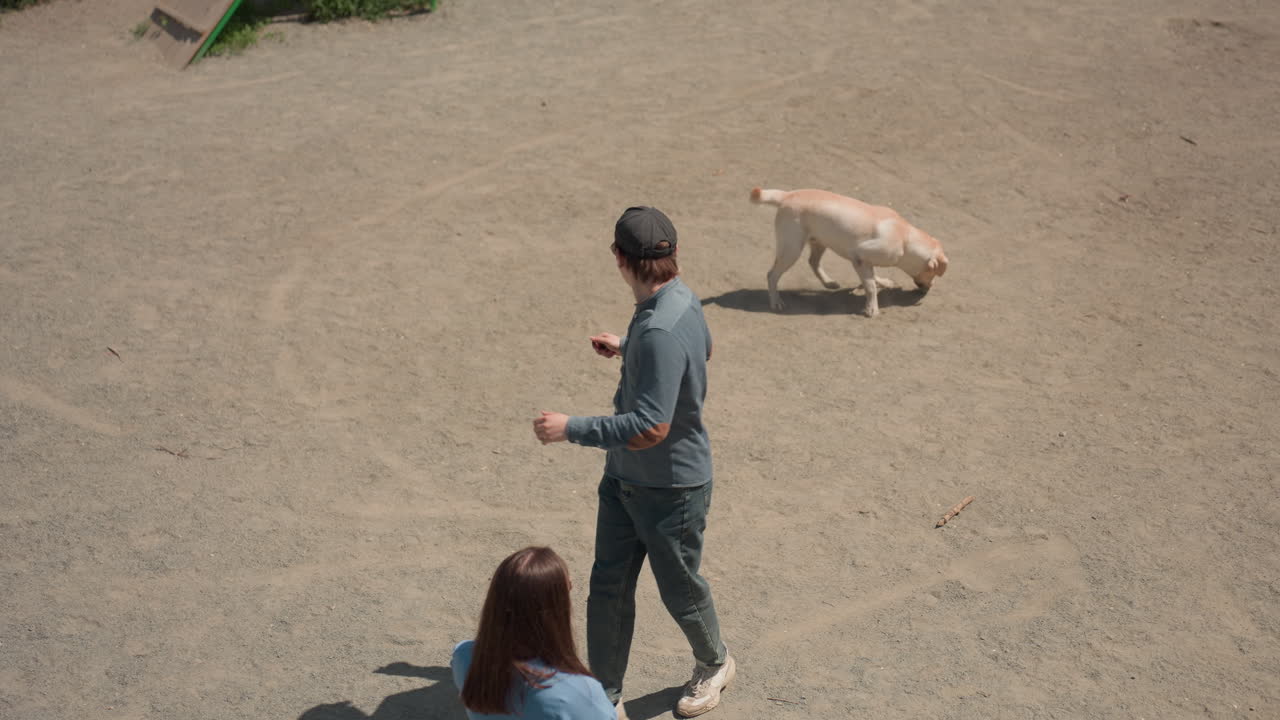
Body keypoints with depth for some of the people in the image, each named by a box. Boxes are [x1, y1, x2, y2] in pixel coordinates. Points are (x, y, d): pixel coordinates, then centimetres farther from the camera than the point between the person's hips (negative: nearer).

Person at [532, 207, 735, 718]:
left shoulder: (660, 332, -33)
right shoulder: (682, 301, -3)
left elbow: (650, 428, -36)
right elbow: (701, 350, 19)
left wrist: (571, 429, -29)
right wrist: (626, 347, 25)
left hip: (672, 489, -9)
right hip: (624, 479, 9)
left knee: (679, 589, 15)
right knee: (608, 587, 11)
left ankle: (714, 665, 43)